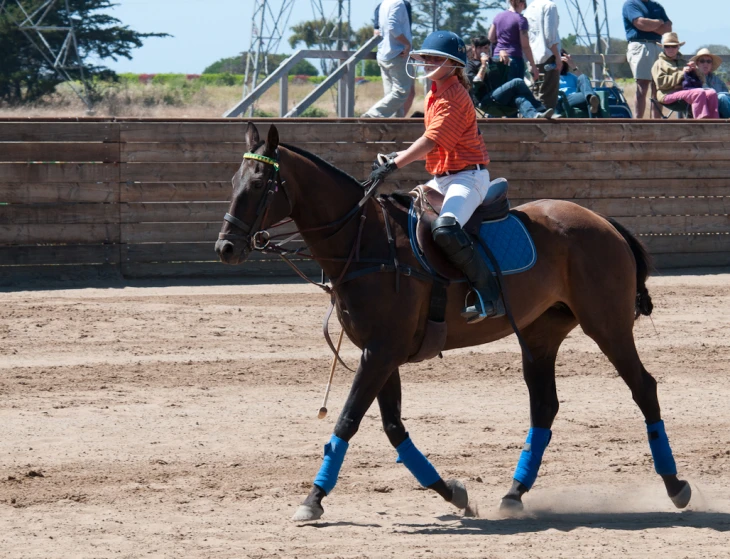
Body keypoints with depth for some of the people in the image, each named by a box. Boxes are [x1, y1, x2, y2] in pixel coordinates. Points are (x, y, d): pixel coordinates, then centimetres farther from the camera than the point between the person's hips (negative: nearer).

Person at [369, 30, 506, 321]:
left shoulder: (454, 98, -14)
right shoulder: (433, 96, 16)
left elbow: (431, 141, -24)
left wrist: (393, 165, -30)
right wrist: (399, 156, 9)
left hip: (468, 176, -11)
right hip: (441, 178, 11)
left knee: (445, 229, -35)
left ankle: (489, 296, -31)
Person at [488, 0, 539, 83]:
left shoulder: (499, 16, 9)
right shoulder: (520, 19, -8)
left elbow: (491, 39, 16)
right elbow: (525, 46, -10)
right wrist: (533, 65, -6)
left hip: (497, 57, 6)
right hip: (515, 59, -6)